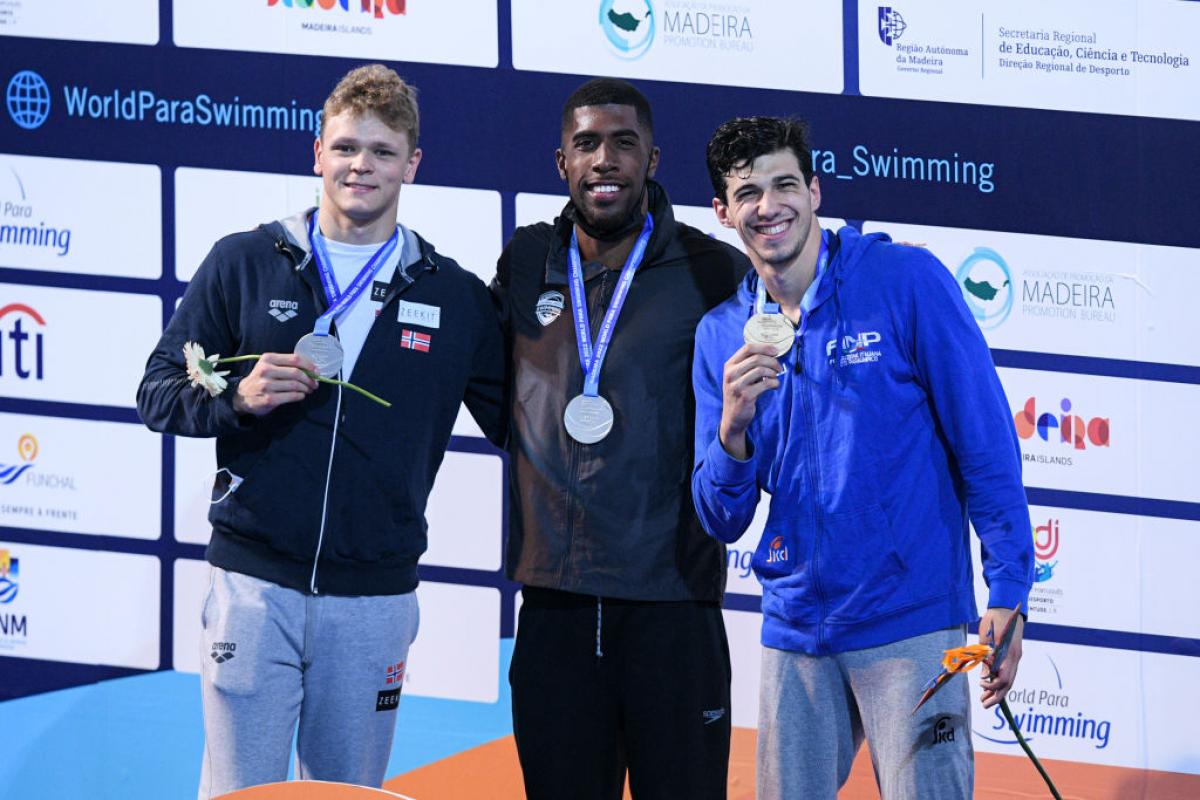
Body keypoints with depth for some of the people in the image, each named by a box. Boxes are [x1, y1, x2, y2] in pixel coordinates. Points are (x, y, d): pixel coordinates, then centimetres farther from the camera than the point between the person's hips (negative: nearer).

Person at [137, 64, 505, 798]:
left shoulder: (457, 297, 6)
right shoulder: (244, 263, 4)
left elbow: (516, 423, 11)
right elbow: (159, 393, 5)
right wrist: (237, 397, -13)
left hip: (375, 598, 1)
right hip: (255, 581, -1)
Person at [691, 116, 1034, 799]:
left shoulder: (907, 281, -5)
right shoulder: (721, 336, 7)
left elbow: (986, 445, -4)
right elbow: (722, 523, 7)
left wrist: (1007, 596, -10)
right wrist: (734, 426, -13)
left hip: (910, 624, -4)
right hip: (795, 630, 4)